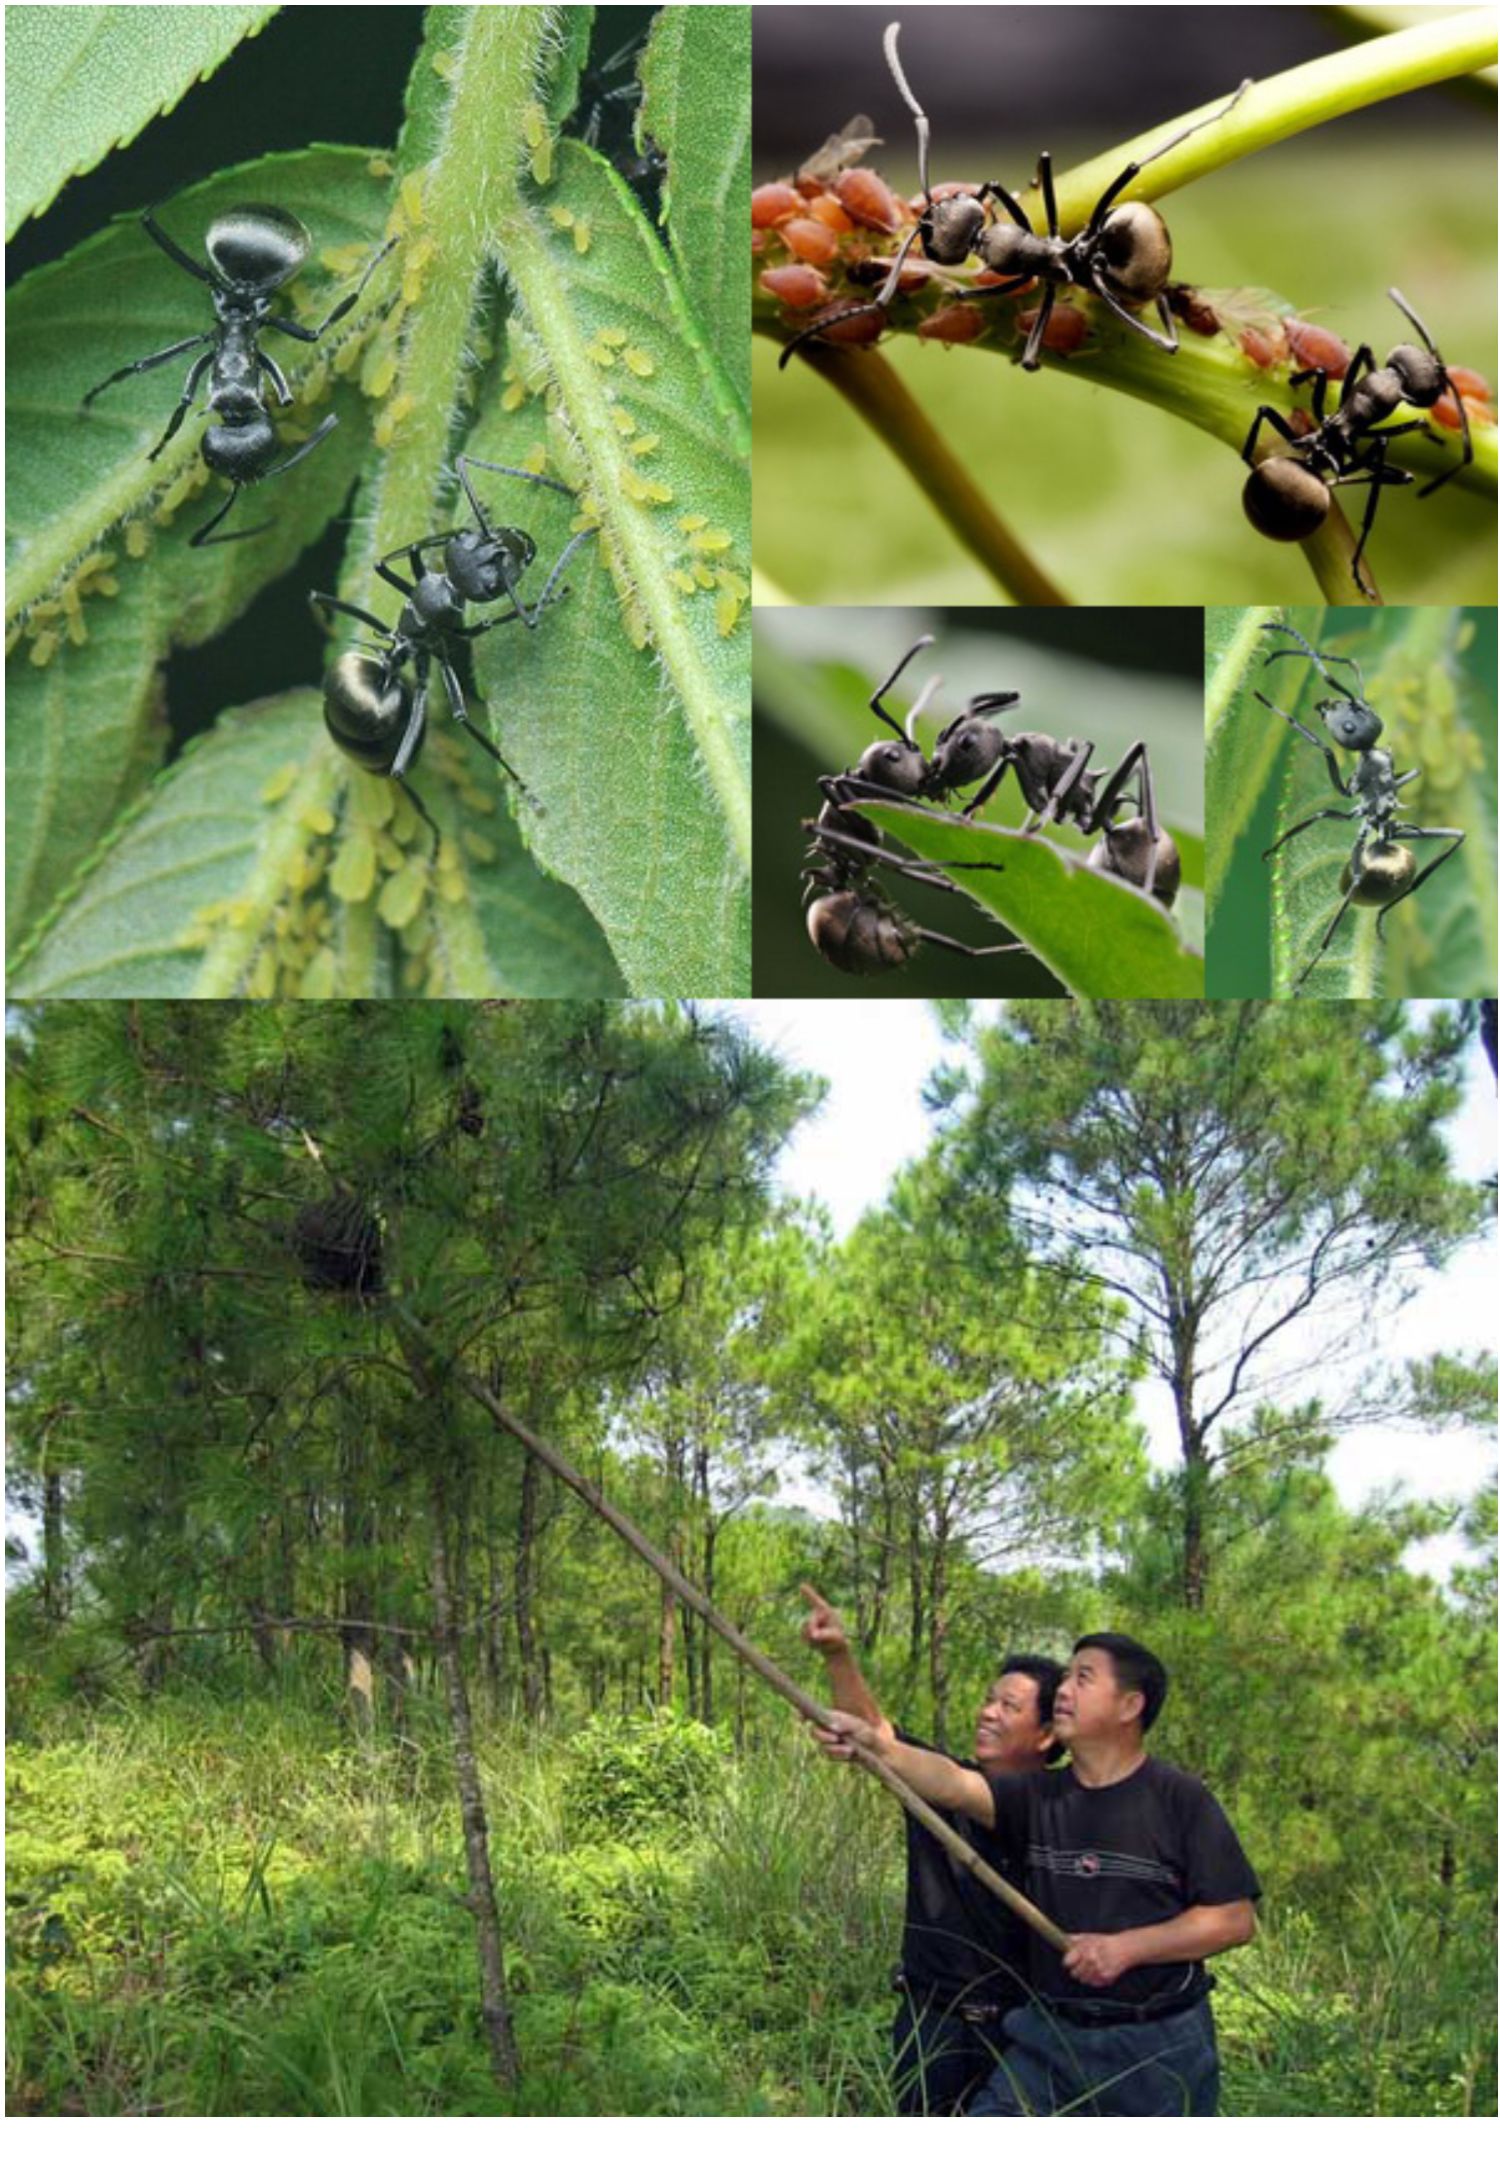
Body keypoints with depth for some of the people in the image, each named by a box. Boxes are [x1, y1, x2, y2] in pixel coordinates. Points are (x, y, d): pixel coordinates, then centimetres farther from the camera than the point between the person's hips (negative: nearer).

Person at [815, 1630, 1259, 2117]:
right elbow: (953, 1783, -15)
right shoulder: (1038, 1796, 2)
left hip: (1160, 2047, -3)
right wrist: (877, 1747, -33)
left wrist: (1126, 1947, -16)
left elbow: (1235, 1918, -9)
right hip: (1048, 2038, 3)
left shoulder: (1181, 1801, -6)